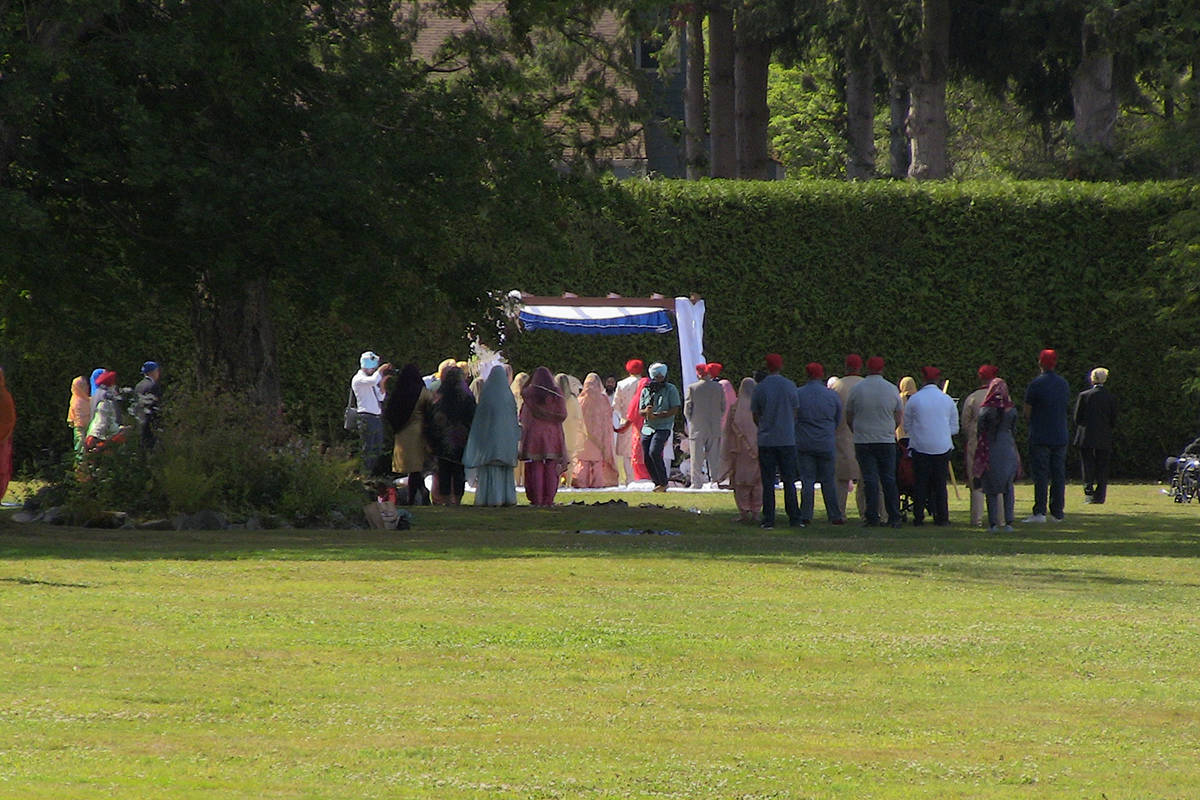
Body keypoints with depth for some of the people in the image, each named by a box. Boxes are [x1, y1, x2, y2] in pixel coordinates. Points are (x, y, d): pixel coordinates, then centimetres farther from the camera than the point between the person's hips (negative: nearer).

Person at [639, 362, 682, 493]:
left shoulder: (670, 389, 1)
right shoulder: (646, 391, 14)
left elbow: (675, 410, -7)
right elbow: (640, 412, 13)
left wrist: (657, 416, -15)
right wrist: (646, 411, -12)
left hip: (663, 427, -6)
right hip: (647, 428, 6)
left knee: (654, 452, -23)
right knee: (646, 458, 2)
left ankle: (663, 483, -13)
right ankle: (657, 483, 16)